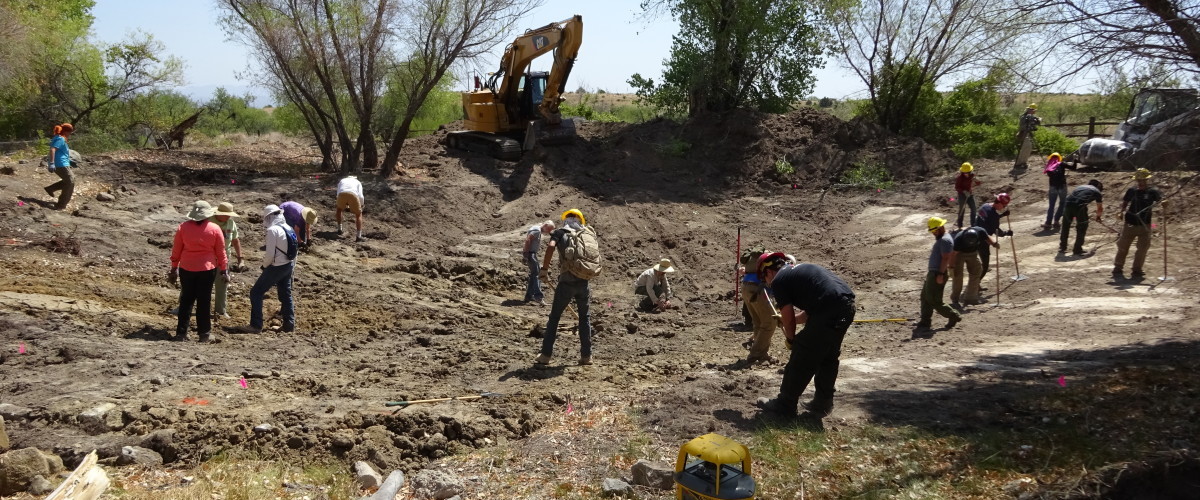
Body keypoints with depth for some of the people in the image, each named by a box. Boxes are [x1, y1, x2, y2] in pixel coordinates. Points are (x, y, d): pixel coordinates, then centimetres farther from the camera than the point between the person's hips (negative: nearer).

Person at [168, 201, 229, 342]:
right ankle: (204, 333, 10)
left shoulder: (183, 227, -3)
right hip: (207, 269, -1)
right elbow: (221, 252, 0)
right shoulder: (214, 229, -6)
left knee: (186, 300, 11)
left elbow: (176, 250, 4)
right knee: (204, 300, 6)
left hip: (186, 269, 2)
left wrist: (174, 267, 14)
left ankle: (181, 332, 12)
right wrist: (223, 270, 10)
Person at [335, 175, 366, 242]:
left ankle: (339, 229, 34)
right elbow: (360, 196, 19)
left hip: (342, 194, 1)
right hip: (353, 195, -1)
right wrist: (361, 206, 31)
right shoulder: (358, 182, 34)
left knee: (339, 209, 34)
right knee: (358, 214, 13)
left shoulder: (341, 181, 39)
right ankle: (358, 236, 0)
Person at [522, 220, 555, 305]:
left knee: (533, 274, 14)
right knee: (536, 274, -16)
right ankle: (538, 296, -24)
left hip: (532, 253, 11)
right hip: (530, 253, -11)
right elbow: (528, 241, -22)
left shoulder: (538, 230, 18)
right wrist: (526, 255, -24)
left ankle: (529, 297, 19)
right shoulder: (537, 230, -14)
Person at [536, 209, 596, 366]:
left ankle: (546, 354, 10)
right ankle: (586, 356, 18)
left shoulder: (560, 232, 1)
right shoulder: (587, 233, 10)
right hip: (583, 282, 3)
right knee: (584, 318, 17)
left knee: (554, 317, 9)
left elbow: (550, 246, -17)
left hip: (566, 282, -2)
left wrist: (544, 269, -10)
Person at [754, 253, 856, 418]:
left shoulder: (778, 281, 4)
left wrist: (791, 339, 22)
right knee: (828, 356, 22)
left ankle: (785, 404, 14)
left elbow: (789, 319, 4)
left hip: (829, 311, -9)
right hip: (848, 306, 9)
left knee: (802, 358, 4)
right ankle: (823, 404, 28)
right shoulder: (801, 269, 29)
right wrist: (785, 319, 41)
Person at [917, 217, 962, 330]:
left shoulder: (945, 240, -17)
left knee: (934, 300, -7)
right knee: (925, 297, 13)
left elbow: (945, 258, -24)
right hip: (933, 273, 11)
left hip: (937, 274, -11)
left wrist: (940, 274, -27)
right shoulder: (940, 239, 17)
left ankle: (953, 316, 2)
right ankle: (925, 321, 17)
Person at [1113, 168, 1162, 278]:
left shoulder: (1152, 192, -2)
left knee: (1142, 248, 0)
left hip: (1144, 225, -1)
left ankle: (1137, 270, 11)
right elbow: (1124, 202, 9)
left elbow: (1159, 199, -18)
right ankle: (1118, 268, 19)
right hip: (1130, 224, 1)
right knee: (1123, 246, 6)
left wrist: (1163, 202, -42)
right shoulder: (1131, 191, 3)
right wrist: (1121, 211, -9)